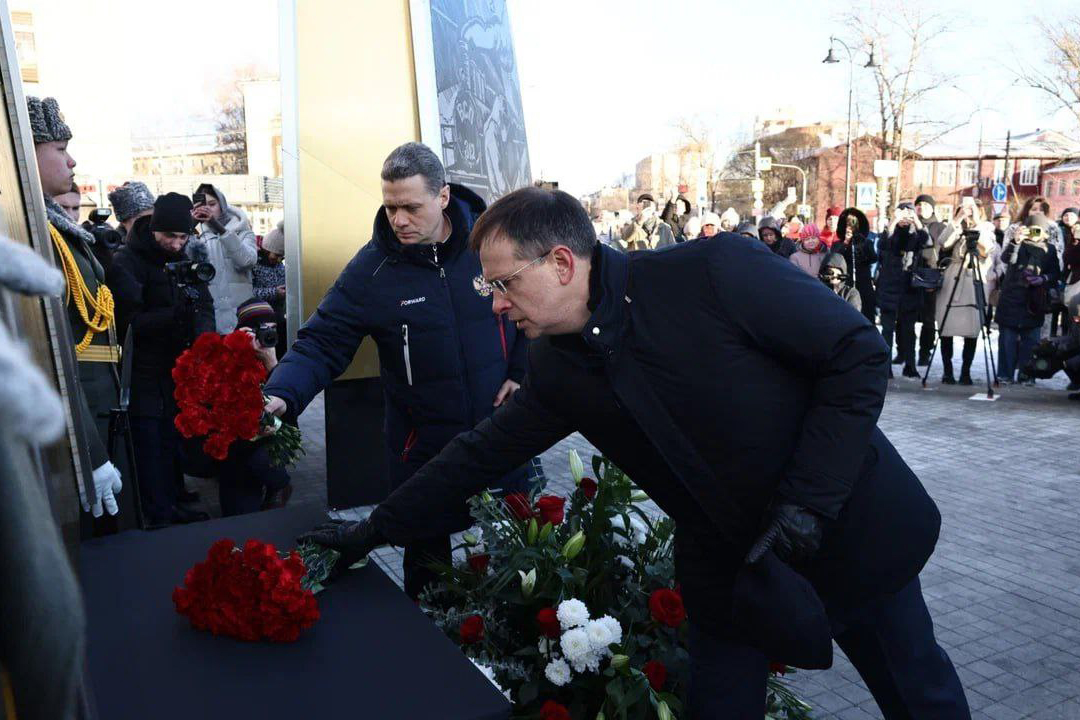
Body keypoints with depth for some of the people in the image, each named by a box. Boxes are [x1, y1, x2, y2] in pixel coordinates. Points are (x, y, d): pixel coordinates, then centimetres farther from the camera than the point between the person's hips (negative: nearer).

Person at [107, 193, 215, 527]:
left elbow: (205, 307, 7)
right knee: (150, 445, -3)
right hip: (144, 373, -6)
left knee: (172, 440, 14)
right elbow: (129, 321, -19)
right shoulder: (125, 262, -11)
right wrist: (177, 313, -30)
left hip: (178, 369, 6)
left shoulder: (186, 259, 9)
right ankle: (158, 517, 6)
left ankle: (171, 505, 26)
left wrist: (203, 336, -13)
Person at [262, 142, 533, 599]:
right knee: (428, 565, 12)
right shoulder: (371, 269, -11)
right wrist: (282, 396, -29)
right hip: (422, 448, -1)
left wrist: (523, 371, 0)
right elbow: (322, 343, -11)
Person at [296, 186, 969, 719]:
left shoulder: (718, 271, -24)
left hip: (850, 525, -3)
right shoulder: (556, 370, -7)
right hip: (726, 559, 4)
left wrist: (807, 502, -23)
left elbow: (860, 352, -19)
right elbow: (480, 453, 2)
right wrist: (376, 529, 5)